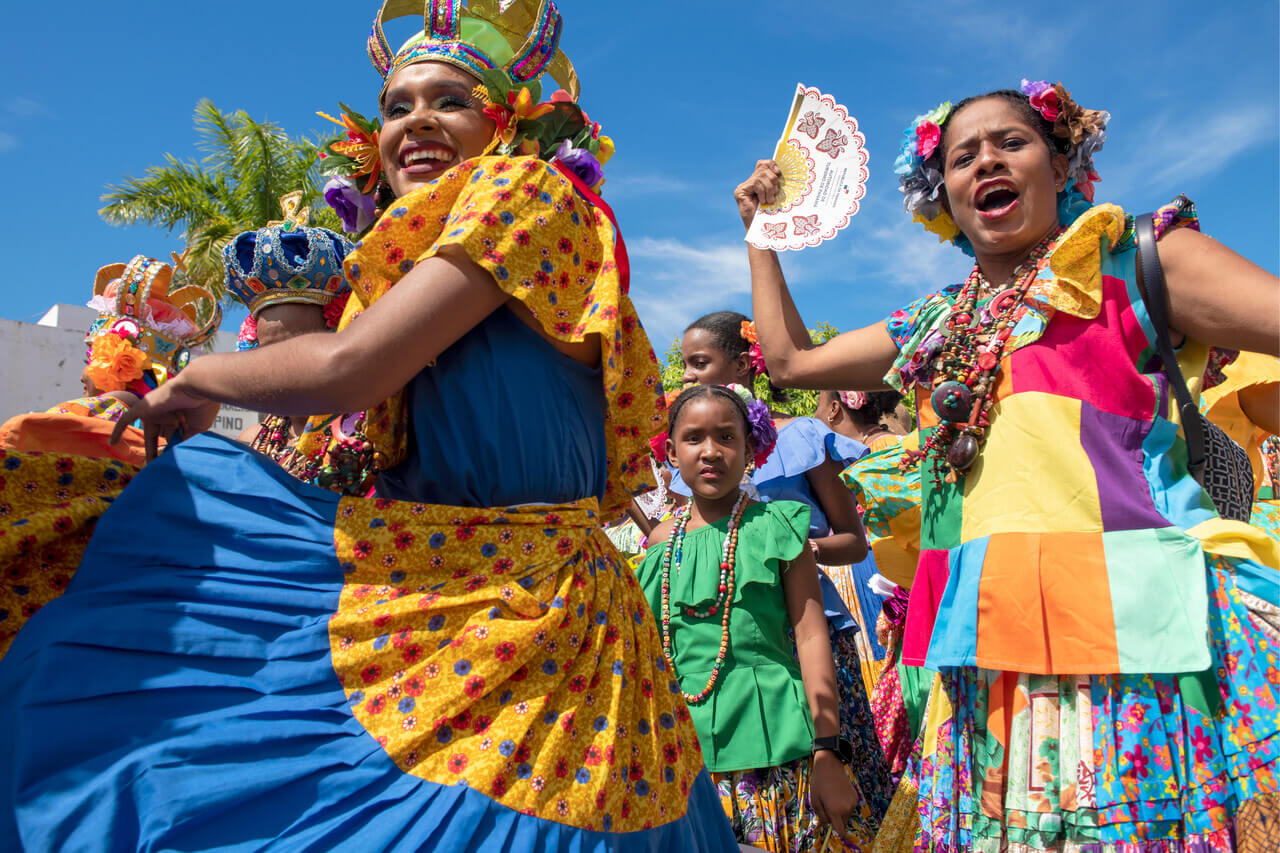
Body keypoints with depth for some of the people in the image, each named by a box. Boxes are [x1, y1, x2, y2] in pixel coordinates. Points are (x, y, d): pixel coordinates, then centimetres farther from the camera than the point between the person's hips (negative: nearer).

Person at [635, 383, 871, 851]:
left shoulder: (776, 526, -1)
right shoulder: (663, 539, 8)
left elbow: (811, 637, -4)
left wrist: (828, 753, -8)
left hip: (770, 745, -2)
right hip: (684, 749, 3)